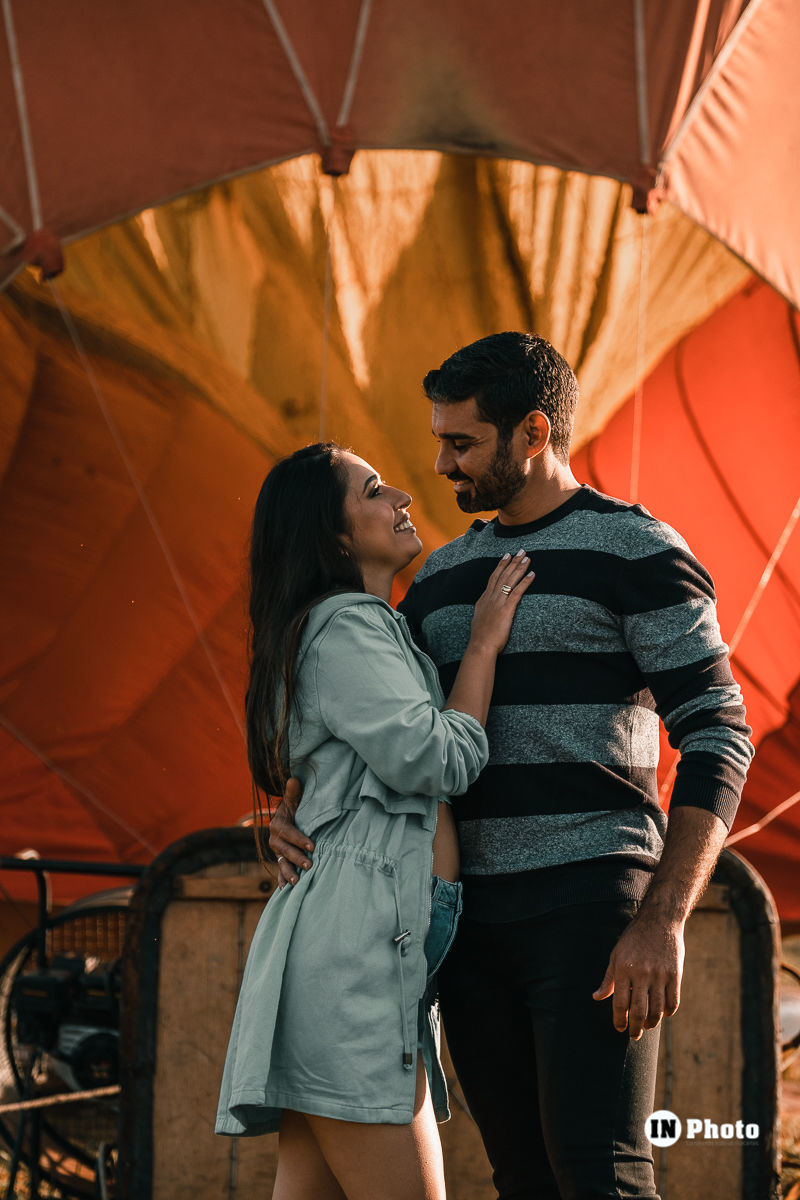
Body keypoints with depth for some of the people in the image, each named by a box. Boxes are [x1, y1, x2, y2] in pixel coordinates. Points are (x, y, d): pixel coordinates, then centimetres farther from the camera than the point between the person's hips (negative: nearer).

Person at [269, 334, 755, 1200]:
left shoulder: (636, 551, -4)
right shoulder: (446, 575, 17)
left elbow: (718, 737, -11)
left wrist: (664, 922, -21)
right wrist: (292, 810, 3)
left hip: (592, 904, -7)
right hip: (474, 918, 7)